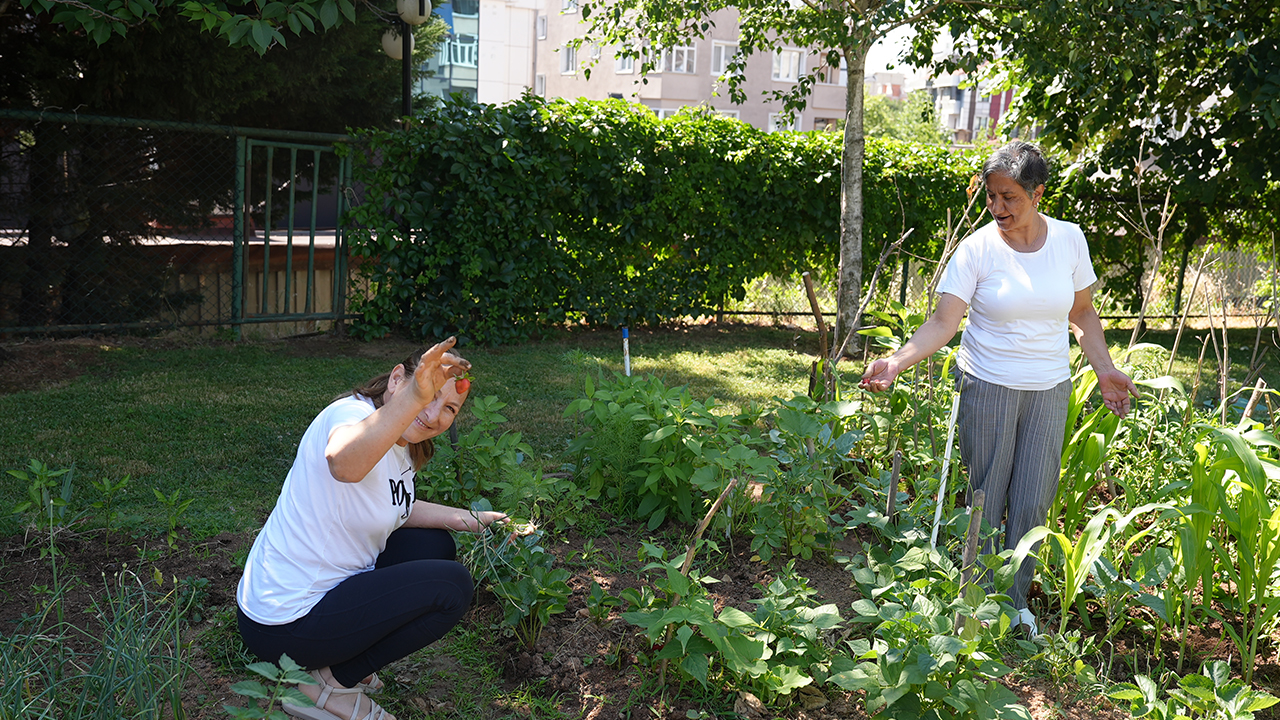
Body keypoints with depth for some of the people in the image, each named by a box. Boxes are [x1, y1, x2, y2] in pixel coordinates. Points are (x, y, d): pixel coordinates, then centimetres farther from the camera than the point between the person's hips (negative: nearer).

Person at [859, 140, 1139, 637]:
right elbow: (943, 322, -16)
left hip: (1049, 390, 3)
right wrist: (896, 362, -30)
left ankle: (1016, 602, 23)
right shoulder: (977, 248, -10)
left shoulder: (1069, 239, 0)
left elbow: (1082, 312, 13)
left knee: (1032, 504, 6)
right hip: (987, 388, -2)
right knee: (985, 499, 4)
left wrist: (1104, 370, 8)